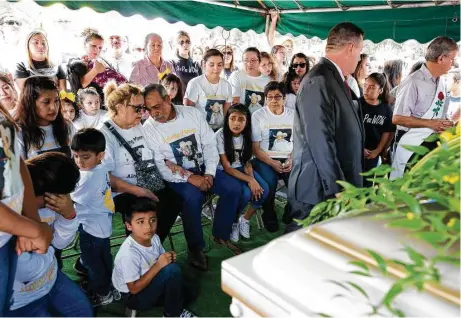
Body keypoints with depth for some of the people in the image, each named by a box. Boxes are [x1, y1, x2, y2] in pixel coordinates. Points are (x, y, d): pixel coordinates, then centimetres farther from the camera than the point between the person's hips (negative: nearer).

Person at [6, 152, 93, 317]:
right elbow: (29, 271, -32)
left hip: (51, 279, 7)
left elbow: (61, 242, -4)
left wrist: (69, 214, -23)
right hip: (20, 302, -6)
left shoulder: (49, 202, -12)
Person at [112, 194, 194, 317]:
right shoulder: (129, 253, -30)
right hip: (135, 297, -7)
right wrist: (158, 266, -29)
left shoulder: (154, 238, -11)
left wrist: (169, 258, -17)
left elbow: (160, 261, 6)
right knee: (172, 269, -26)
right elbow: (134, 289, -23)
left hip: (148, 283, 7)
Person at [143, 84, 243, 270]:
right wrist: (189, 178, -22)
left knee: (234, 188, -14)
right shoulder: (148, 129, -10)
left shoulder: (192, 113, -1)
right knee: (193, 196, -33)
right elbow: (158, 166, -13)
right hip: (176, 175, -4)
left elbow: (209, 144, 1)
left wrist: (209, 174, -11)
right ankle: (195, 247, -9)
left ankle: (221, 235, 7)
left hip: (203, 168, 4)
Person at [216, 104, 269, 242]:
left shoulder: (246, 135, -1)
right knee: (245, 193, -29)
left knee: (264, 189, -17)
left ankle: (245, 219, 7)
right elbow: (227, 168, -20)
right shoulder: (220, 135, -19)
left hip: (241, 169, 6)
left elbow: (247, 163, 2)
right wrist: (250, 180, -26)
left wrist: (252, 179, -19)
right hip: (224, 172, -5)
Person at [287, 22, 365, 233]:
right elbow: (321, 141, -23)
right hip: (319, 189, -9)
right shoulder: (319, 81, -18)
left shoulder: (335, 79, 13)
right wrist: (336, 189, -21)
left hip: (336, 184, 9)